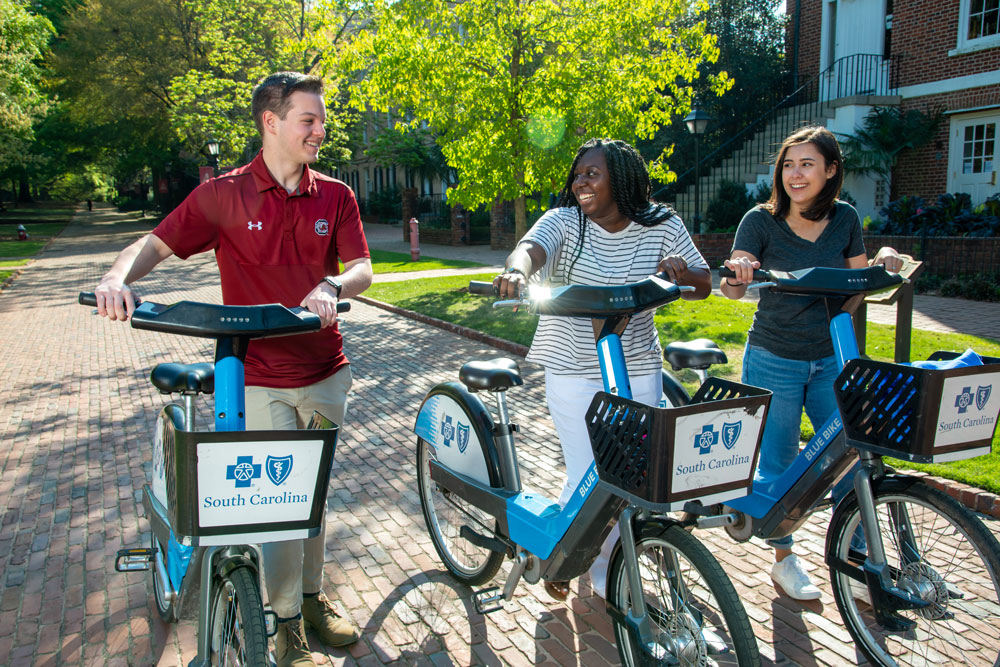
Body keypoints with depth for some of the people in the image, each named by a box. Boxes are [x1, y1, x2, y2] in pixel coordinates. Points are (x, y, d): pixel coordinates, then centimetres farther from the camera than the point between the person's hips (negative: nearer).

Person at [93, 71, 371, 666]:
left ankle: (313, 596, 34)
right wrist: (118, 278, -22)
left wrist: (332, 287, -24)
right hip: (260, 377, -3)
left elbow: (362, 269, -2)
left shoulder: (335, 196, 3)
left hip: (325, 373, 3)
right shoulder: (224, 195, -4)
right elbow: (155, 244, -2)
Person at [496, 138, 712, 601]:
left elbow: (704, 287, 2)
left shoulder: (662, 226, -1)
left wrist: (684, 273, -22)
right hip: (574, 373, -3)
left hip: (638, 372, 3)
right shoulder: (564, 222, -8)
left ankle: (602, 565, 33)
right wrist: (517, 270, -53)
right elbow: (530, 247, -29)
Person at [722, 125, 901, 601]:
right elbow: (734, 288, -20)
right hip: (773, 361, -3)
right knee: (777, 464, 6)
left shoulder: (845, 219, 1)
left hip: (831, 361, 3)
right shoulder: (761, 221, -9)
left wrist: (884, 259, -10)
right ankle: (784, 561, 25)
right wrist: (736, 274, -43)